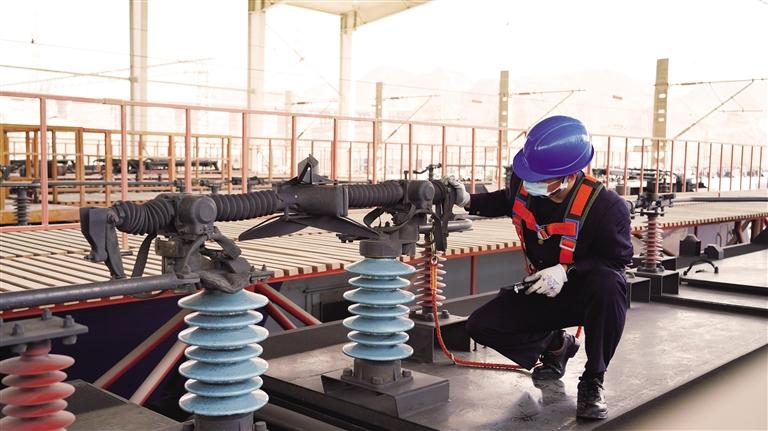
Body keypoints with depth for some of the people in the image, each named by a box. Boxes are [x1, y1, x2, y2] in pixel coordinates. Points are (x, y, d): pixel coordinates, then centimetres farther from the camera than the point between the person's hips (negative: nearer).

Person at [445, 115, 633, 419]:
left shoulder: (606, 207, -29)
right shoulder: (524, 183, -14)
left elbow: (617, 259, -17)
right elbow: (507, 201, 12)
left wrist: (567, 272, -31)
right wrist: (468, 201, -4)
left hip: (587, 292, -5)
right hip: (540, 290, 5)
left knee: (608, 283, -40)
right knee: (480, 326, -10)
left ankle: (592, 381, -18)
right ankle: (554, 344, 17)